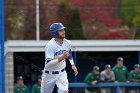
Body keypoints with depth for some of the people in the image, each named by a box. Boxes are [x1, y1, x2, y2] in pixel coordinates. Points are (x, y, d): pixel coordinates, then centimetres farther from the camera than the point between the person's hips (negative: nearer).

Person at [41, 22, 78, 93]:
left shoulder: (67, 43, -6)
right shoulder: (50, 45, -25)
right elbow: (49, 63, -32)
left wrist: (72, 65, 7)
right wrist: (62, 57, -41)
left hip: (61, 73, 3)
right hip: (49, 74, -3)